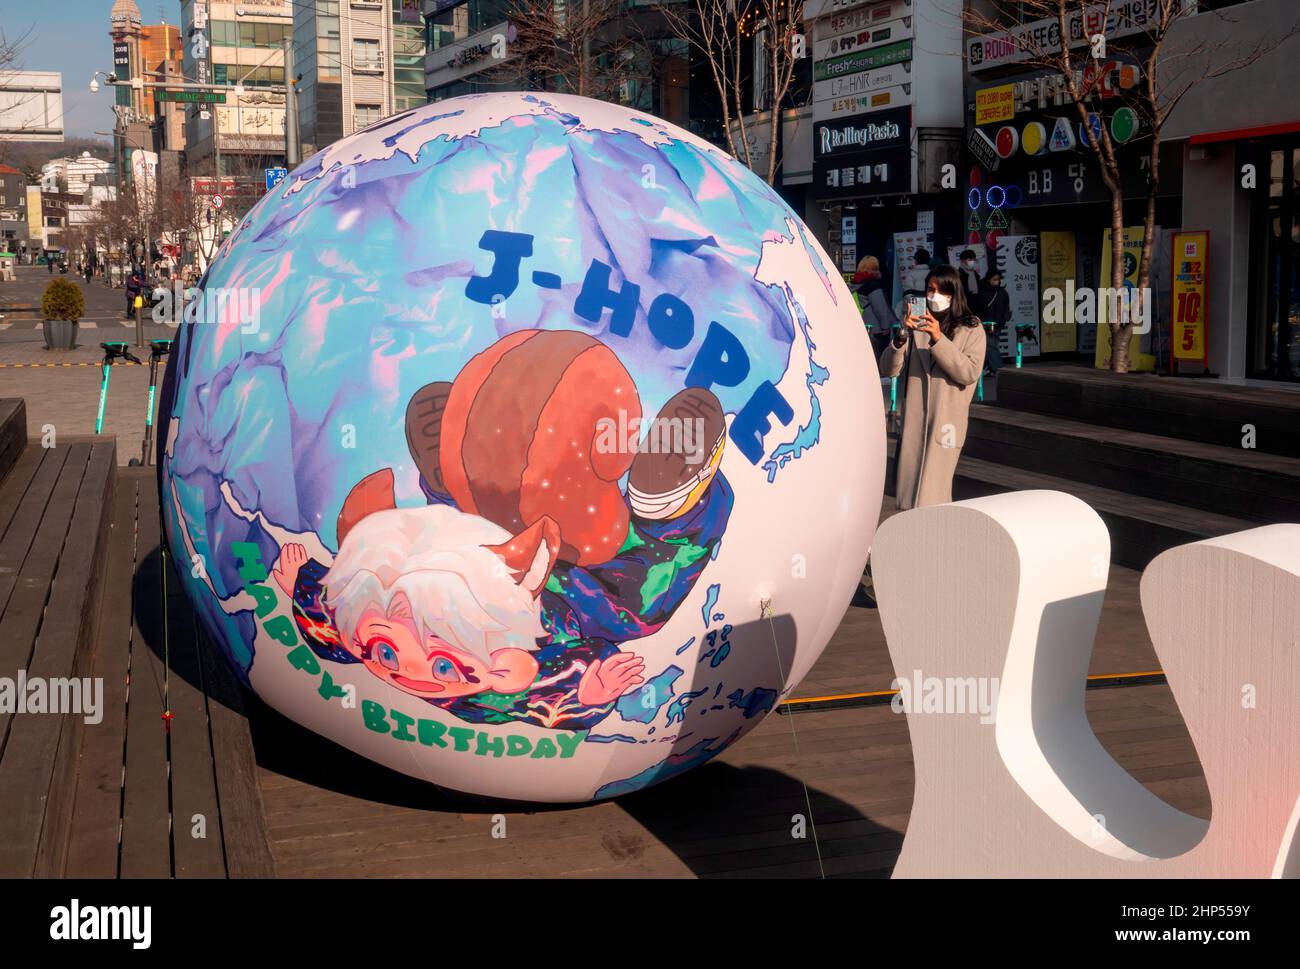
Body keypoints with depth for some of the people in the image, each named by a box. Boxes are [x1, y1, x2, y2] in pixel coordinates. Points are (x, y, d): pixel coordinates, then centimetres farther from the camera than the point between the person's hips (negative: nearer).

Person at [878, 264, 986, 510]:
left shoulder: (971, 330, 4)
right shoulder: (917, 326, 10)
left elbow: (970, 372, -11)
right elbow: (888, 370, 3)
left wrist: (938, 339, -19)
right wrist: (901, 337, -15)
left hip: (946, 422, -3)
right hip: (913, 422, 3)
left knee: (929, 500, -6)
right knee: (907, 500, 7)